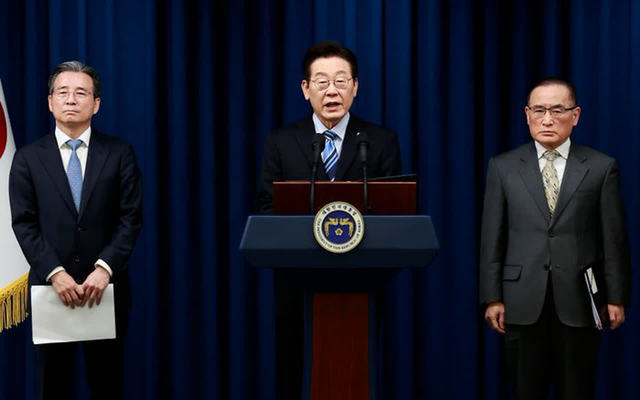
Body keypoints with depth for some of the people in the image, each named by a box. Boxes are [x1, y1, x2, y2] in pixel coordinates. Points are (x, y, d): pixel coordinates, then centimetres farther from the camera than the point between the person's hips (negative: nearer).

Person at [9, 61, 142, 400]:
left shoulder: (119, 153, 3)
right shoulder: (28, 158, 5)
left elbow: (130, 218, -3)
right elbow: (24, 224, -2)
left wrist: (104, 269, -16)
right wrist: (54, 272, -15)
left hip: (105, 287, 0)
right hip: (50, 287, 1)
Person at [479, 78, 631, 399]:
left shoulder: (601, 167, 2)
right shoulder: (503, 167, 5)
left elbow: (614, 238, 1)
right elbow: (492, 238, 4)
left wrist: (617, 297, -1)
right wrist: (492, 298, -1)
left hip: (579, 303, -1)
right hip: (522, 302, 1)